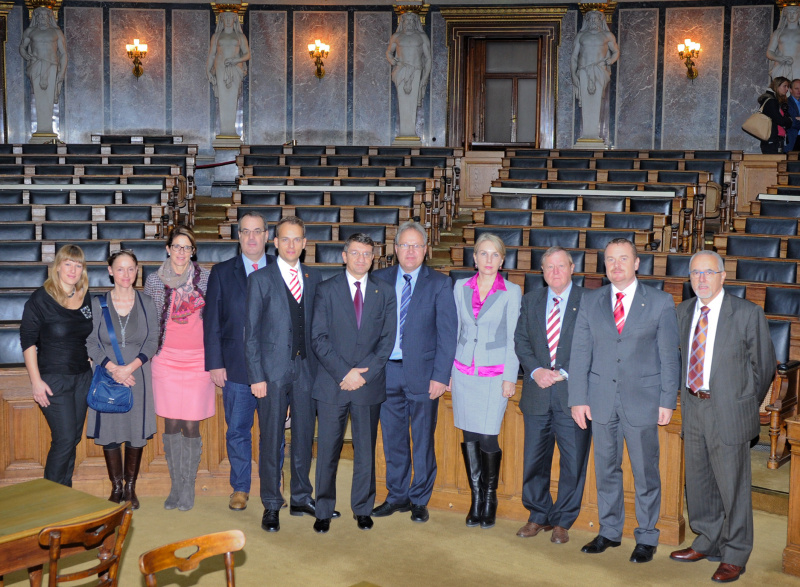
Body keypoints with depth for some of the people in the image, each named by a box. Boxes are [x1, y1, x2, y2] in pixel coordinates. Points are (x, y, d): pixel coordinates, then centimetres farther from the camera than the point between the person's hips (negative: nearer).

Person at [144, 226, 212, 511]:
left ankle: (188, 488, 9)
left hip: (198, 360, -1)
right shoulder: (154, 281, 4)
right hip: (166, 360, 1)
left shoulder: (207, 278, 2)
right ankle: (176, 485, 15)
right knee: (171, 424, 3)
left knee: (191, 425, -1)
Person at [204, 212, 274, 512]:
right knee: (237, 431, 7)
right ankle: (240, 488, 21)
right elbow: (211, 322, 3)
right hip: (236, 367, 0)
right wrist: (215, 363, -4)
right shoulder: (222, 272, 6)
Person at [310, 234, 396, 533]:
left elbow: (387, 339, 3)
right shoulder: (326, 290, 3)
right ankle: (324, 511, 15)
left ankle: (363, 509, 22)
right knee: (327, 450, 2)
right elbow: (319, 338, -3)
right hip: (332, 384, -1)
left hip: (369, 384, 1)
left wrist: (363, 374, -8)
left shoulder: (385, 291, 8)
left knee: (366, 450, 9)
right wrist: (344, 373, -12)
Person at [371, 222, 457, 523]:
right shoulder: (379, 279, 6)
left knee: (423, 440, 6)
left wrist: (440, 376, -11)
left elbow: (447, 334, -4)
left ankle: (419, 500, 20)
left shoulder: (439, 284, -1)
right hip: (387, 371, 3)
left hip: (422, 373, -2)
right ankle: (397, 496, 26)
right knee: (393, 438, 11)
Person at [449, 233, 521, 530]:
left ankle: (490, 498, 15)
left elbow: (513, 337, -1)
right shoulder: (461, 288, 6)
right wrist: (448, 371, 10)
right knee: (469, 437, 5)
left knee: (487, 438, -7)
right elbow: (455, 331, 11)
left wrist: (510, 377, -4)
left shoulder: (512, 292, -2)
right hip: (463, 371, 3)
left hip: (494, 375, -3)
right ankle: (476, 498, 19)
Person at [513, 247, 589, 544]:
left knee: (573, 461, 3)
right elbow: (521, 340, 8)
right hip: (537, 393, 3)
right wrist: (536, 370, -8)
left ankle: (562, 522, 17)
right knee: (534, 460, 10)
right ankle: (538, 516, 26)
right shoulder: (530, 300, 12)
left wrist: (564, 373, -14)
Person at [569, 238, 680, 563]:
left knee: (645, 472, 5)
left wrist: (667, 401, -5)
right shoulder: (590, 301, 6)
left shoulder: (661, 302, -1)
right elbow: (580, 352, 5)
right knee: (606, 469, 12)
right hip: (601, 399, 3)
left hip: (642, 399, -2)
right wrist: (578, 399, 0)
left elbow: (669, 355, -1)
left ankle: (646, 537, 20)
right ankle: (609, 531, 28)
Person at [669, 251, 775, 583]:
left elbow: (763, 365, -2)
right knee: (698, 481, 16)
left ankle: (735, 556, 18)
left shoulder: (748, 314, -9)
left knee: (732, 486, 3)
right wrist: (686, 397, 10)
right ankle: (707, 543, 35)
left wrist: (746, 405, 3)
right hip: (693, 407, 5)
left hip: (729, 410, -5)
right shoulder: (683, 312, 7)